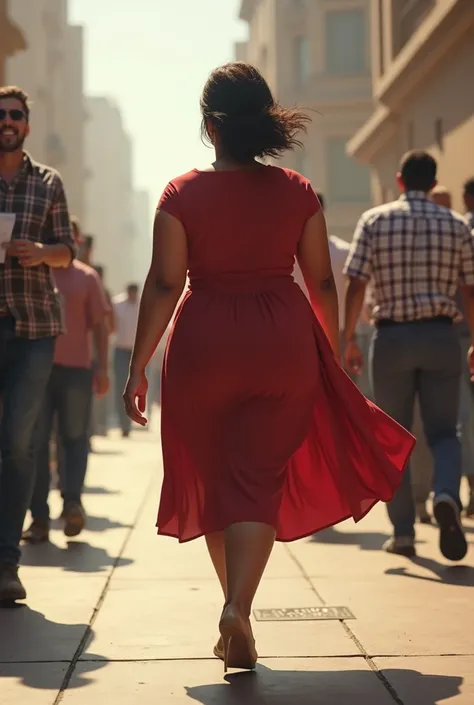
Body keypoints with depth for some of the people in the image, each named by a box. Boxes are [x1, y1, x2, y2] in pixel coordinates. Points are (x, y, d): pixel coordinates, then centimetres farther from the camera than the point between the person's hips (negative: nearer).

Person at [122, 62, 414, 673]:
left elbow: (164, 285, -7)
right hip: (284, 344, 1)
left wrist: (138, 366, -2)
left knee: (213, 482, 15)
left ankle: (235, 606, 26)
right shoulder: (297, 192, 2)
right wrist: (332, 354, 18)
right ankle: (238, 609, -17)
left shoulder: (182, 193, -3)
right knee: (260, 481, 2)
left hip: (205, 344, 0)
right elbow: (322, 283, 5)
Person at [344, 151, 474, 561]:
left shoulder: (374, 221, 1)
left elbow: (356, 285, -6)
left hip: (392, 337, 0)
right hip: (441, 336, 0)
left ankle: (403, 532, 10)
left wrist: (348, 340, -1)